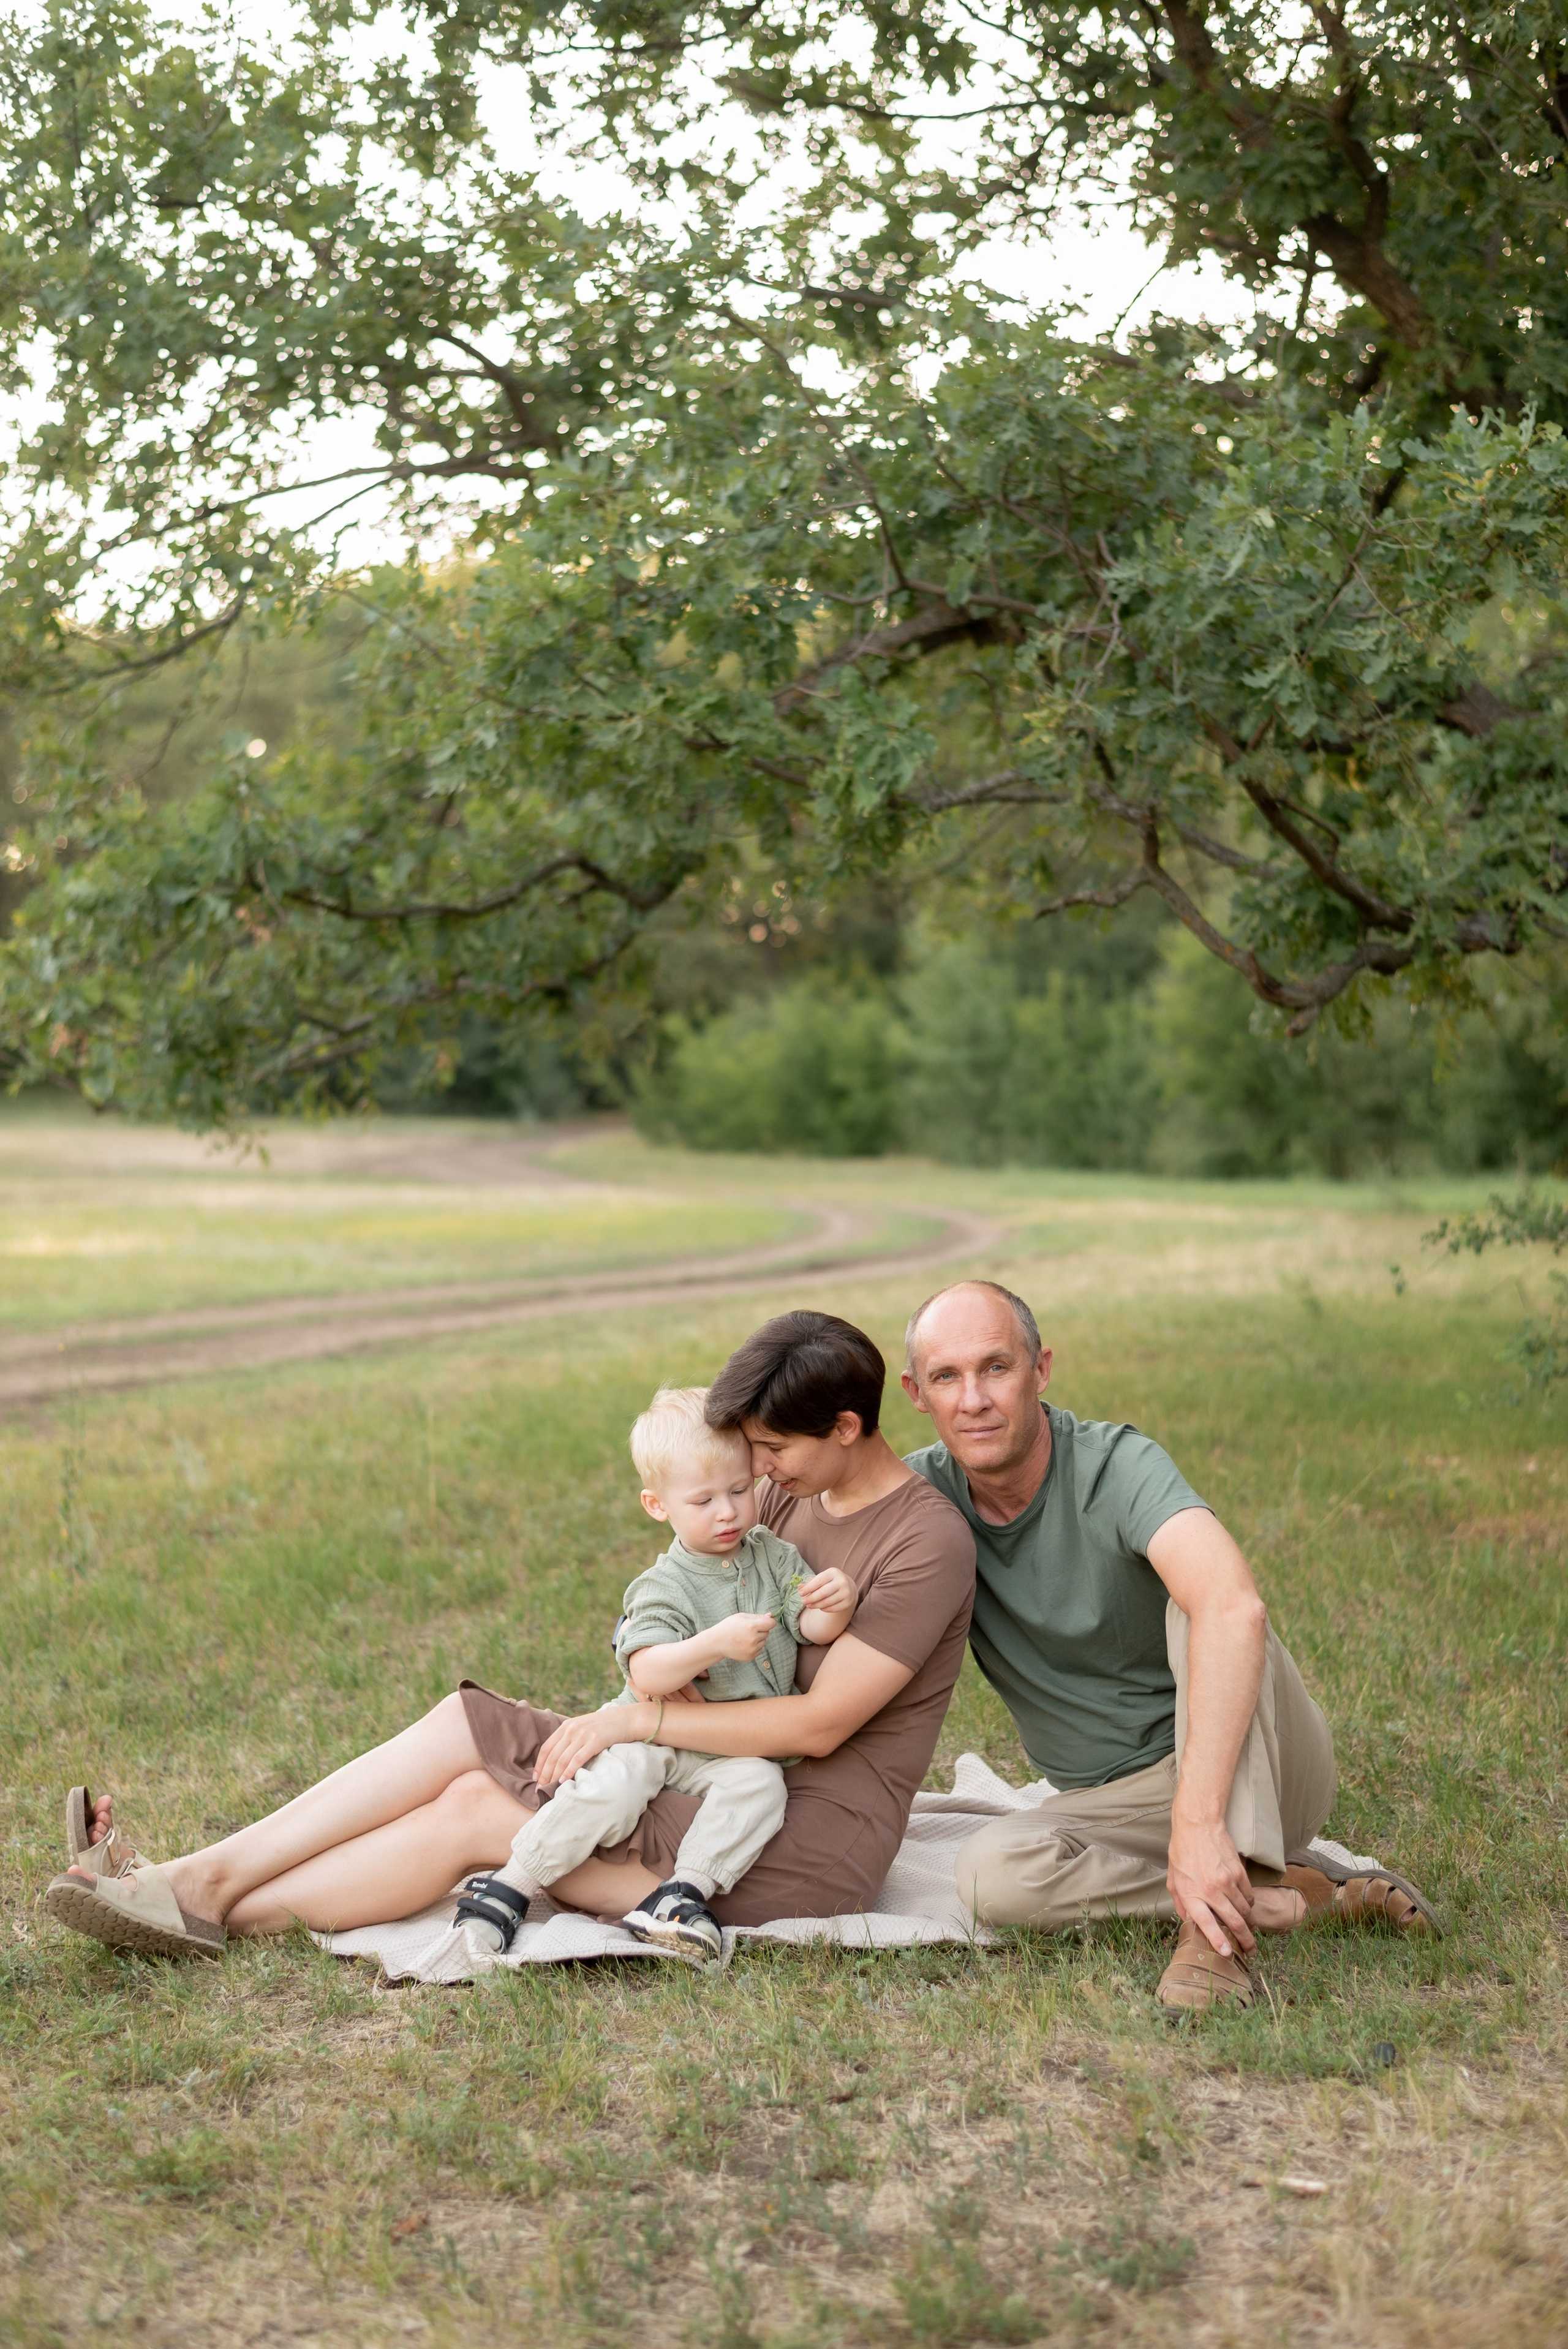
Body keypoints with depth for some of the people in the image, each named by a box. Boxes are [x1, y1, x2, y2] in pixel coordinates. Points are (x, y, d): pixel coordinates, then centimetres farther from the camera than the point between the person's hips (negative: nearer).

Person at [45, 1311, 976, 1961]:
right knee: (468, 1730, -7)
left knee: (473, 1812, -17)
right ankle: (197, 1876, -11)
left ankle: (217, 1912, -11)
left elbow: (819, 1724, -21)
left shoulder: (928, 1542, -17)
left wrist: (641, 1719, -18)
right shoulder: (798, 1497, 10)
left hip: (810, 1848, -8)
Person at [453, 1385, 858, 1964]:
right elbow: (646, 1675, -23)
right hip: (657, 1736, -3)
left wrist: (838, 1601, -29)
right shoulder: (664, 1587, -9)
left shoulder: (774, 1557, 5)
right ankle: (508, 1890, -17)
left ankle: (683, 1893, -29)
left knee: (760, 1782, -29)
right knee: (611, 1786, -29)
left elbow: (814, 1627, -5)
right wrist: (715, 1643, -39)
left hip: (738, 1748, 3)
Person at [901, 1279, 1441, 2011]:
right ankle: (1288, 1895, -17)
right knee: (991, 1873, -29)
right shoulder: (920, 1493, -5)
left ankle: (1219, 1928, -37)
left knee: (1195, 1602, -33)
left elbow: (1236, 1608, -39)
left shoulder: (1117, 1466, -22)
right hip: (1110, 1803, 4)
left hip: (1260, 1769, -4)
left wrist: (1197, 1825, -49)